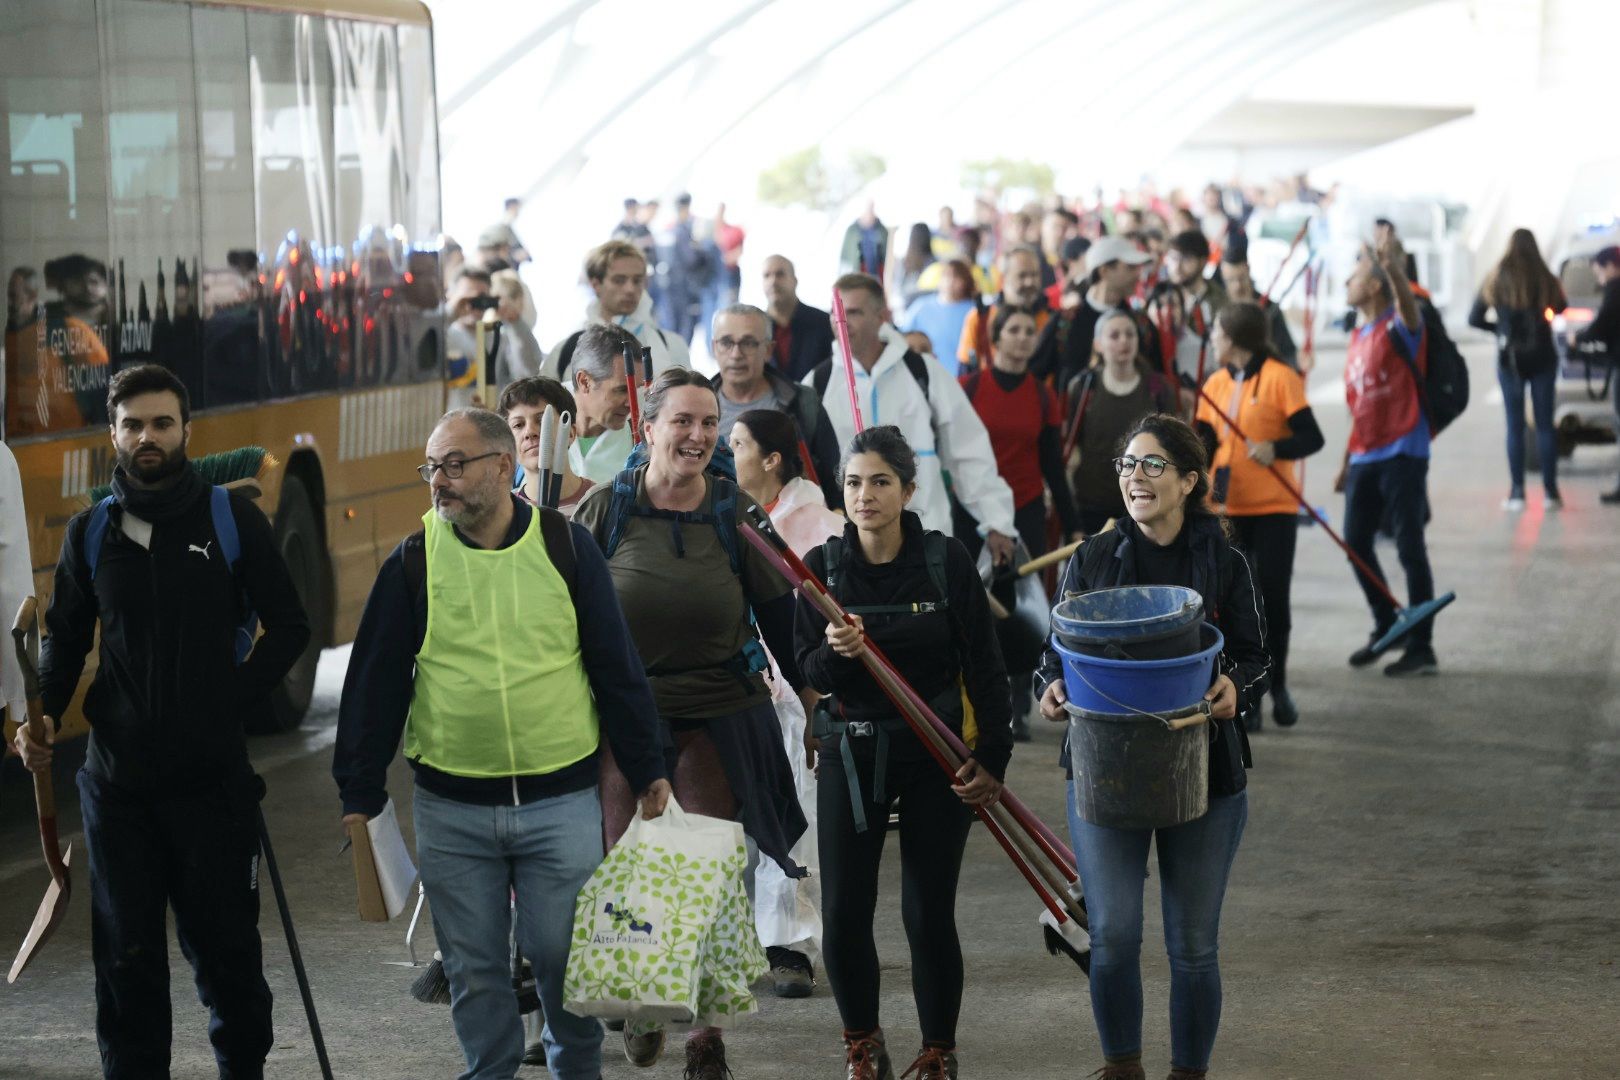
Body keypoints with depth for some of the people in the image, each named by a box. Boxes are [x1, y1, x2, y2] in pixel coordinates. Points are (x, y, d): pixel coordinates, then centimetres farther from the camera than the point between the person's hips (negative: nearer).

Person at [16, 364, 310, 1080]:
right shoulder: (89, 532, 7)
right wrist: (44, 715, -3)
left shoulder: (232, 519, 0)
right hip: (117, 779, 2)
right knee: (126, 954, 6)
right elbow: (65, 639, 14)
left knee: (222, 945, 5)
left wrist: (233, 700, -7)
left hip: (213, 776, -2)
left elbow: (288, 627, 4)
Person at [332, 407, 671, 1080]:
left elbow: (616, 667, 4)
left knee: (565, 958, 4)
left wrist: (647, 771, 4)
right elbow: (375, 684, 4)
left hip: (561, 802, -1)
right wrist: (359, 796, 2)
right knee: (474, 968, 7)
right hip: (449, 809, 1)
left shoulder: (566, 547, 0)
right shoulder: (412, 562, 1)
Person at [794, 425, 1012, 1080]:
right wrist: (833, 652, -23)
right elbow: (807, 674, -1)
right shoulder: (822, 566, -1)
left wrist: (993, 757, -8)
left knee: (928, 913, 0)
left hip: (935, 757, -2)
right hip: (850, 754, 2)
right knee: (843, 912, -1)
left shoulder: (946, 561, -6)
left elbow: (983, 666, -3)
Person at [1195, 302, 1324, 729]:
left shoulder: (1280, 377, -7)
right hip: (1226, 508, 4)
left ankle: (1277, 686, 20)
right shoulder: (1215, 384, 9)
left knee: (1273, 596, 1)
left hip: (1274, 506, -4)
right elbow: (1205, 442, 12)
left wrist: (1275, 448, -27)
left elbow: (1312, 438, -9)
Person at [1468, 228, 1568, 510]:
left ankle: (1517, 492, 2)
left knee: (1515, 426, 4)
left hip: (1510, 358, 0)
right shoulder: (1545, 278, -6)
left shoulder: (1497, 280, -5)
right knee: (1545, 423, 6)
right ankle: (1550, 490, 5)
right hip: (1542, 356, 0)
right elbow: (1561, 307, 11)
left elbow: (1474, 319, 0)